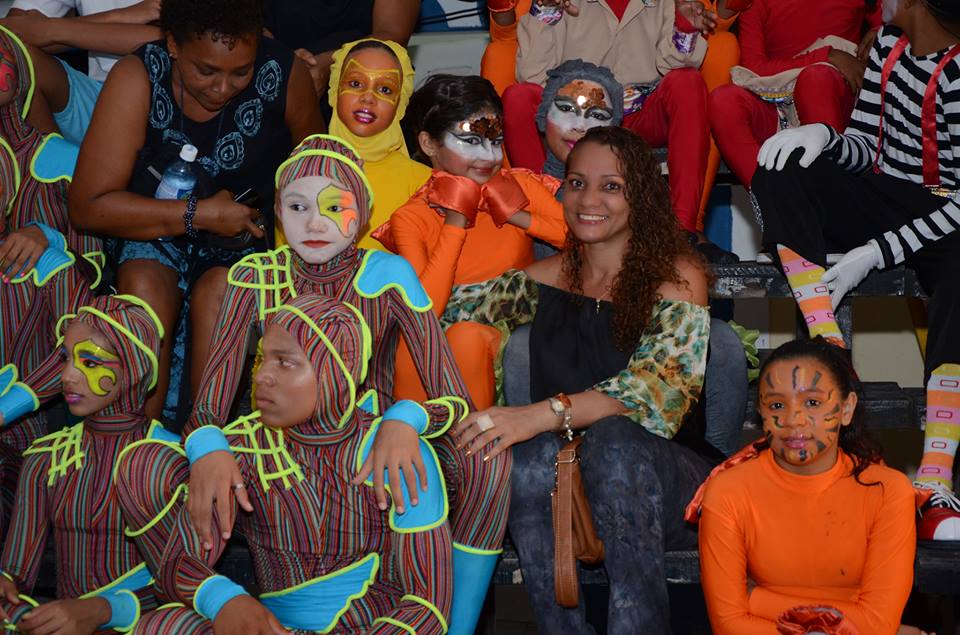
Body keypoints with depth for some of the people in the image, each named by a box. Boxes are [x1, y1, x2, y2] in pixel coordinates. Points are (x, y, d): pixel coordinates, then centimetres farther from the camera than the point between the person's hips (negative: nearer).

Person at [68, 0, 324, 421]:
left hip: (249, 243, 0)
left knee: (217, 291, -30)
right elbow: (87, 206, -17)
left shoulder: (284, 74, -14)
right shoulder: (137, 78, -17)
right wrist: (199, 215, -21)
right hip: (157, 233, 0)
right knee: (144, 284, -30)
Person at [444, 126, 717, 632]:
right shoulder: (549, 278, 12)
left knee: (613, 437, -33)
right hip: (561, 492, 3)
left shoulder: (676, 274, -2)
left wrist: (541, 414, -30)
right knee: (535, 453, -29)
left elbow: (659, 388, -19)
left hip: (664, 482, -3)